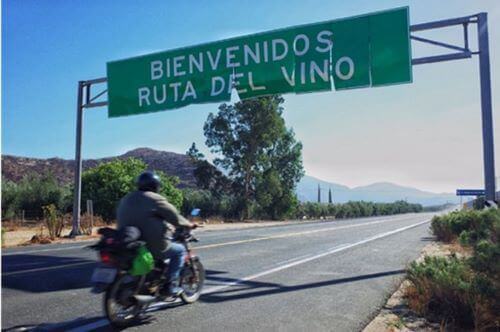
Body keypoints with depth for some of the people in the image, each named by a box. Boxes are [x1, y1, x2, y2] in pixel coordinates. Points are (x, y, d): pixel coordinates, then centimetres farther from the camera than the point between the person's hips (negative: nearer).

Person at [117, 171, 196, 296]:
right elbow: (175, 218, -8)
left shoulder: (125, 200, 11)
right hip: (153, 247, -7)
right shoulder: (155, 200, -11)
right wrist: (190, 225, 11)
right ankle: (172, 285, 3)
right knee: (179, 250, 13)